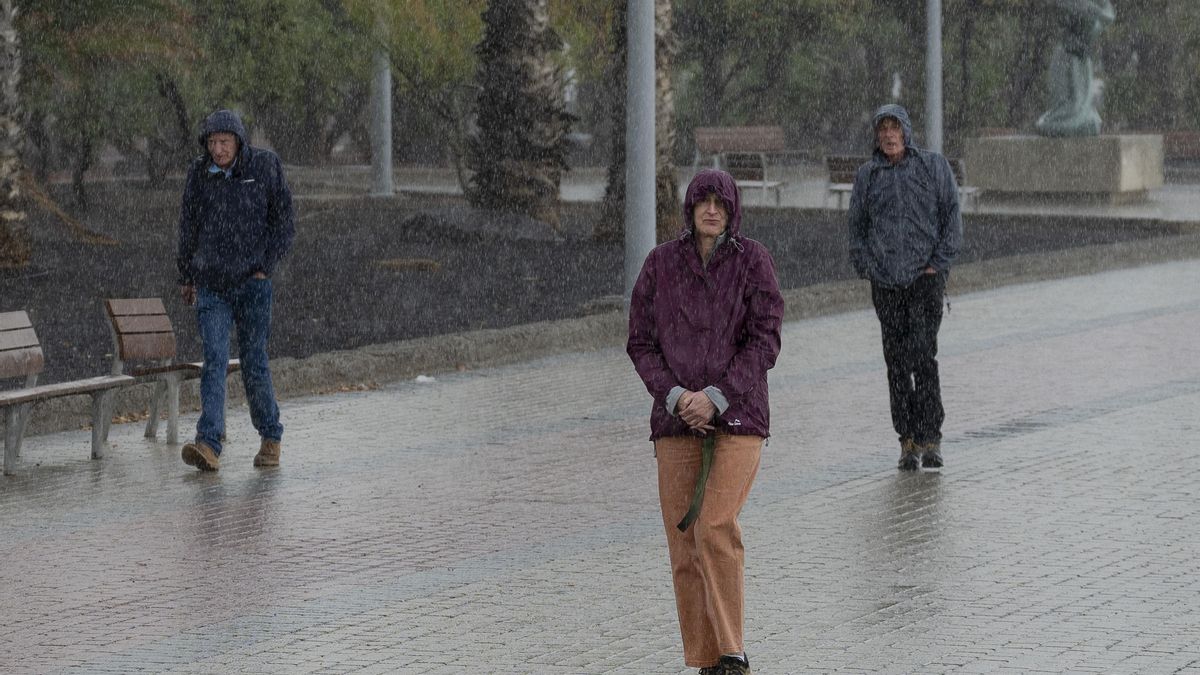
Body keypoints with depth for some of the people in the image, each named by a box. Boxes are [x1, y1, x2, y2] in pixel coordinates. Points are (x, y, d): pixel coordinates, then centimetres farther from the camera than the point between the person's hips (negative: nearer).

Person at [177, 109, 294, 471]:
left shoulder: (265, 165, -3)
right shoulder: (199, 172, 3)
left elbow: (283, 220, 1)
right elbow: (189, 227, 14)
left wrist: (266, 267, -7)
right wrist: (186, 276, 18)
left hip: (252, 282, -1)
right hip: (211, 284, 1)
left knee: (254, 360, 2)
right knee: (214, 359, -11)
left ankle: (270, 438, 20)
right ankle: (208, 445, -21)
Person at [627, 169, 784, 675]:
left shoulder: (752, 260, -1)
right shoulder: (660, 263, 4)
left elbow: (765, 340, -6)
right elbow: (640, 343, 4)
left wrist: (715, 397, -16)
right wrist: (675, 396, -12)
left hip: (737, 416, -3)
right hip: (677, 420, 3)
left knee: (716, 528, -19)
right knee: (684, 544, 1)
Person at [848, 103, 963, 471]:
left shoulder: (934, 166, 4)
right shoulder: (867, 175, 9)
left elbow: (952, 216, 2)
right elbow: (857, 225, 15)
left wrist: (939, 264, -6)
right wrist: (866, 269, 3)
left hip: (925, 275, -2)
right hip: (885, 280, 3)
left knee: (923, 354, -13)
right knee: (897, 360, 2)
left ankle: (930, 438, -11)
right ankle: (907, 440, 7)